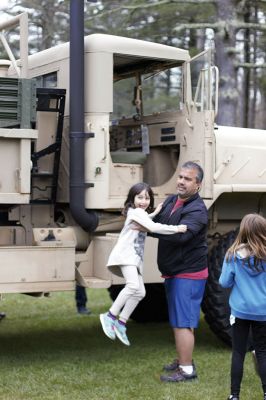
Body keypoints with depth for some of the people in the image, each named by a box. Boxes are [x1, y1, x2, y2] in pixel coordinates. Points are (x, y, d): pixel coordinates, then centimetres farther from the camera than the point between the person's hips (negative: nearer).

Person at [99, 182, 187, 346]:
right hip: (125, 254, -10)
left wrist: (155, 213, 27)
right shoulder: (137, 212, -10)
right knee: (133, 285, -29)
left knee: (140, 292, 4)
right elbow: (153, 227, -23)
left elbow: (146, 222, 42)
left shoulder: (141, 213, 20)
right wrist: (176, 228, -22)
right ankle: (110, 316, -23)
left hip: (135, 257, 10)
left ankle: (121, 323, 8)